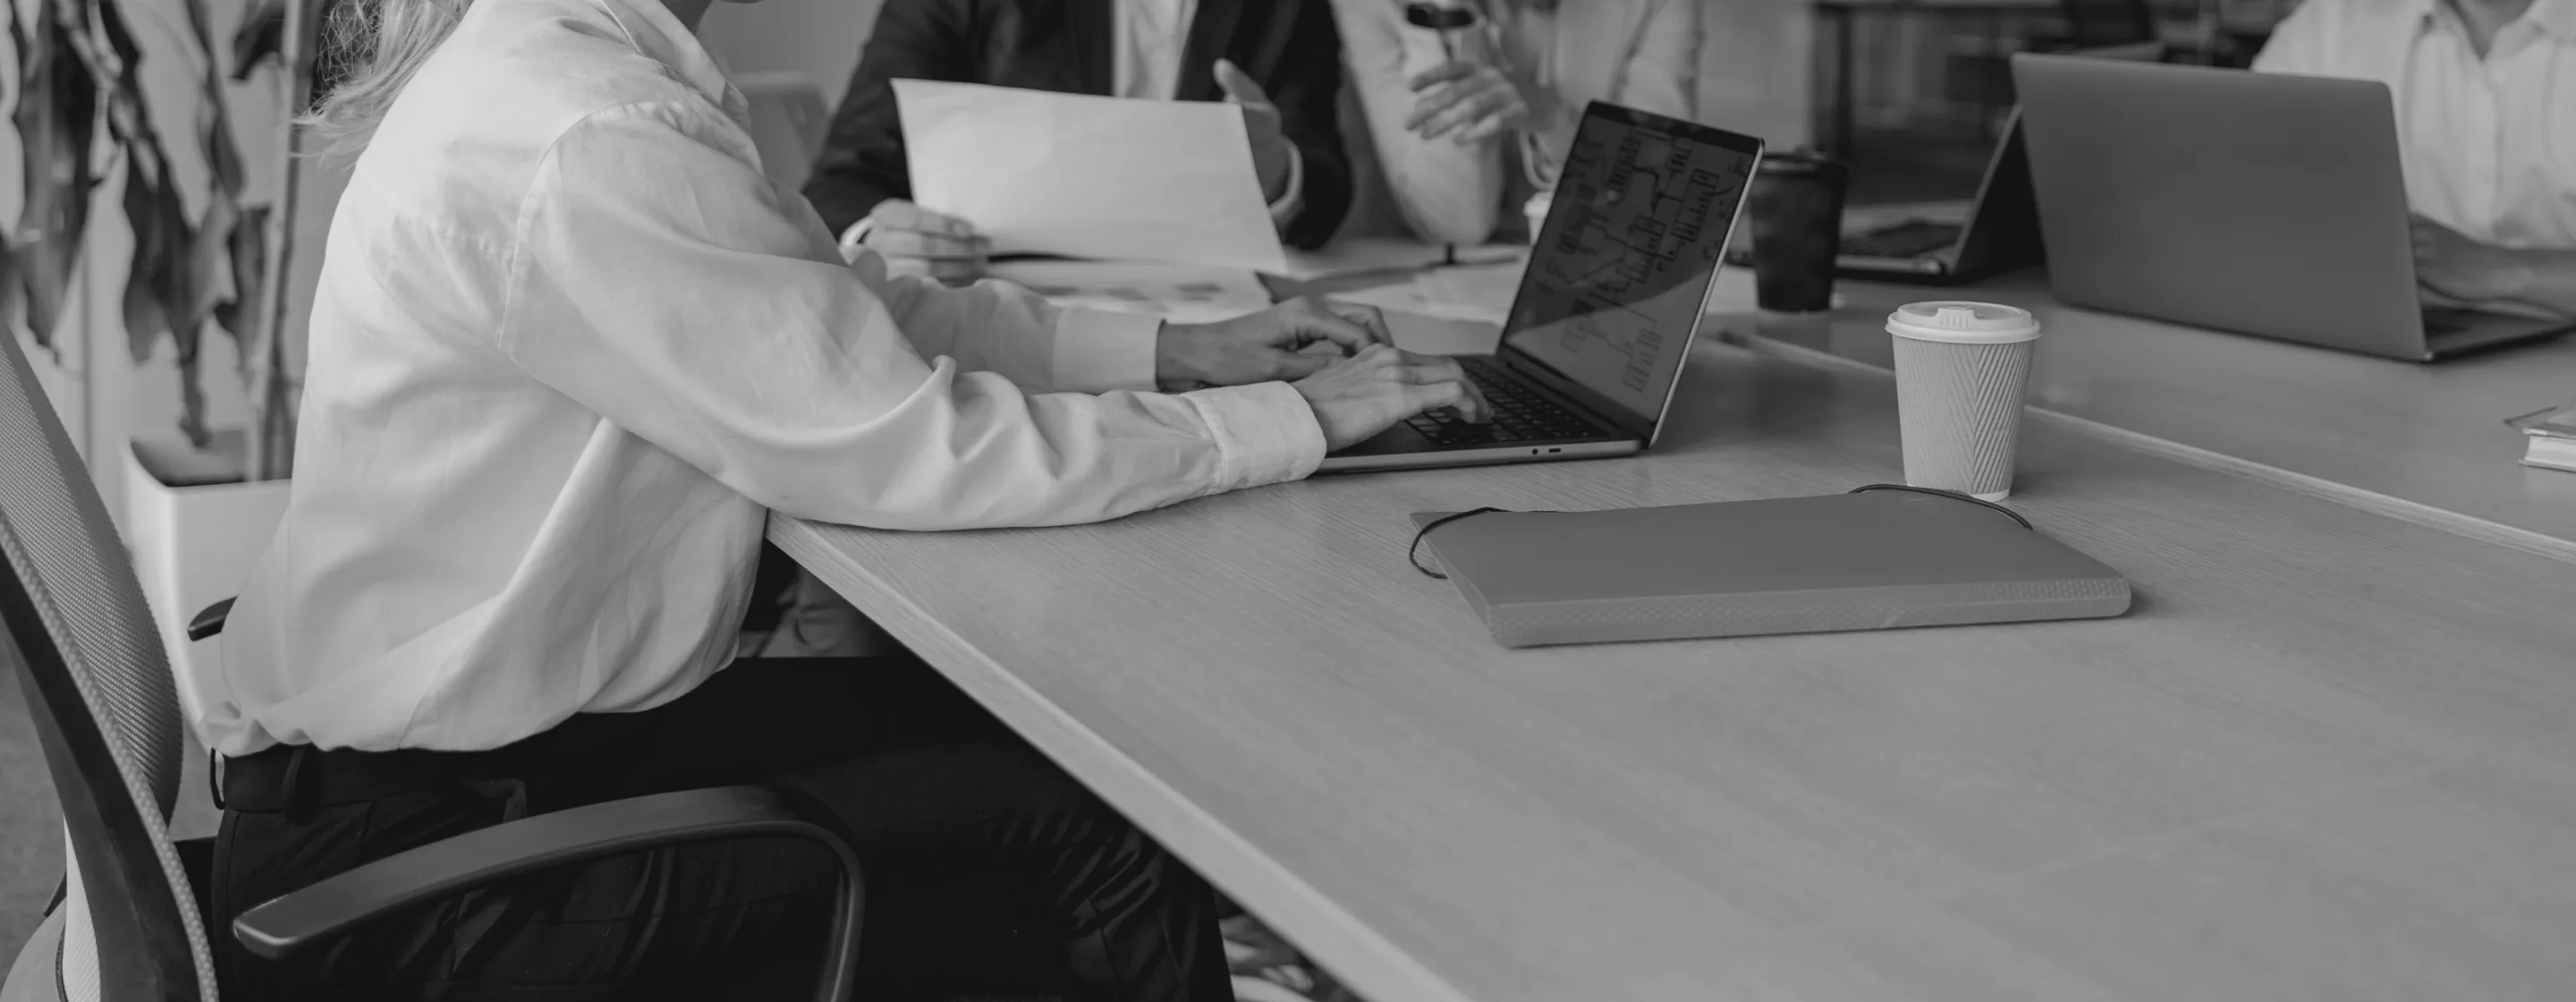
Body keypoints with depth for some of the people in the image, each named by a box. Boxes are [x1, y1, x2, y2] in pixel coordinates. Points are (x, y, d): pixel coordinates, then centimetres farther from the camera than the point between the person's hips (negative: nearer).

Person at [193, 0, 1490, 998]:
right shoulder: (581, 143, -26)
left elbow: (831, 311, 11)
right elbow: (907, 450, -24)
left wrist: (1164, 347, 3)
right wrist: (1292, 419, -13)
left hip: (507, 740, 9)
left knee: (1041, 738, 7)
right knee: (1098, 841, -8)